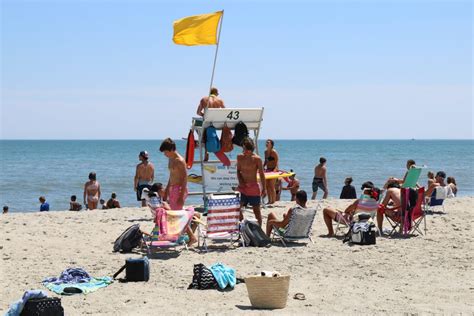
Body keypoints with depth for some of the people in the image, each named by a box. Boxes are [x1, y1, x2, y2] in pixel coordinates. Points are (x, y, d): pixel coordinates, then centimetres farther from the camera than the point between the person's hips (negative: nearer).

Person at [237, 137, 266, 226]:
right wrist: (240, 181, -4)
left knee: (256, 210, 4)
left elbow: (261, 174, -5)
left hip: (253, 187, -4)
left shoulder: (257, 159, -10)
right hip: (242, 187, 4)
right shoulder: (240, 157, 2)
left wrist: (263, 188, -5)